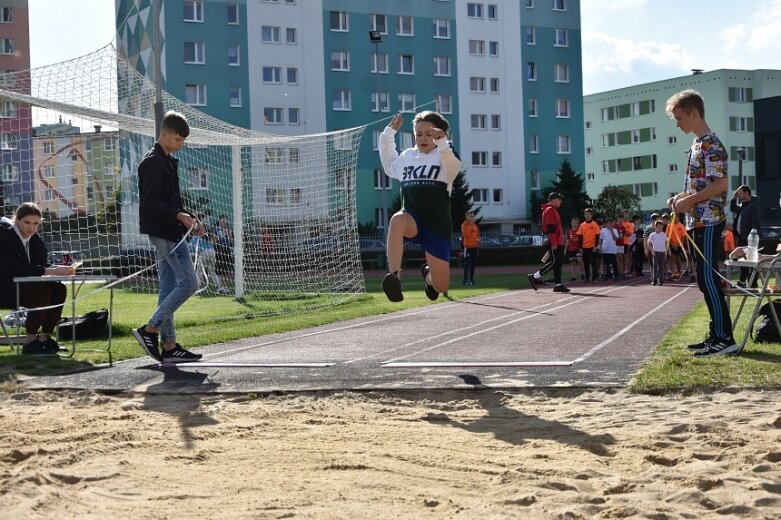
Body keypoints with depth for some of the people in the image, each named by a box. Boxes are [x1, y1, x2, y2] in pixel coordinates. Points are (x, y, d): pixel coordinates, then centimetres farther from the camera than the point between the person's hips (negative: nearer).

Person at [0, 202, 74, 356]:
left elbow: (40, 265, 3)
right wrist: (49, 271, -34)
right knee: (43, 290, -30)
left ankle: (45, 337, -9)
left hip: (20, 287, 8)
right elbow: (13, 268, -28)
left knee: (59, 289, -13)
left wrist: (59, 270, -21)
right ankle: (29, 341, -24)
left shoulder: (35, 239, 8)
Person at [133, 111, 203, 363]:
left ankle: (169, 346, 11)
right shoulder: (153, 162, -12)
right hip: (164, 231, -10)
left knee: (169, 287, 9)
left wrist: (188, 218, 14)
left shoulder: (167, 161, 19)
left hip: (168, 232, 10)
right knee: (189, 282, -11)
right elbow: (150, 202, -19)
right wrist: (179, 216, -26)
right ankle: (150, 330, -8)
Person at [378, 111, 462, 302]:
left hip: (437, 225, -2)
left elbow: (454, 166, -23)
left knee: (441, 287, 2)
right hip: (412, 220, 2)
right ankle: (394, 276, -47)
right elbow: (388, 164, 36)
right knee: (397, 219, -39)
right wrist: (389, 132, 27)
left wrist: (442, 142, -40)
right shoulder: (406, 157, 15)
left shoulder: (444, 156, 2)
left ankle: (427, 273, 41)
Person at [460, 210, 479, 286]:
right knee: (467, 264, -9)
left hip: (475, 247, 7)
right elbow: (465, 234, -20)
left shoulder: (475, 225, 14)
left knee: (473, 264, 10)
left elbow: (477, 234, 25)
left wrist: (478, 238, 3)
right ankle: (466, 280, -10)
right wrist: (471, 225, -20)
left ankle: (471, 279, 17)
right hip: (468, 247, -7)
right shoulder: (464, 224, -7)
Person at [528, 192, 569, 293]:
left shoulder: (553, 210, 22)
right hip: (554, 243, -10)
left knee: (557, 262, 7)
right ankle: (534, 277, -8)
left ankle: (558, 285, 7)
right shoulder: (550, 210, -12)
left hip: (557, 242, 10)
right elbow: (551, 228, -19)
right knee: (553, 261, -11)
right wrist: (553, 243, -23)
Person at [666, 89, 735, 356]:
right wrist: (681, 197, 10)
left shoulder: (711, 144, -13)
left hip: (709, 222, -10)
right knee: (705, 279, 11)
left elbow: (720, 185, -20)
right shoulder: (697, 144, 17)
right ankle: (716, 334, 16)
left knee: (708, 278, -10)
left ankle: (725, 338, -7)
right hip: (698, 222, 10)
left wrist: (689, 201, -16)